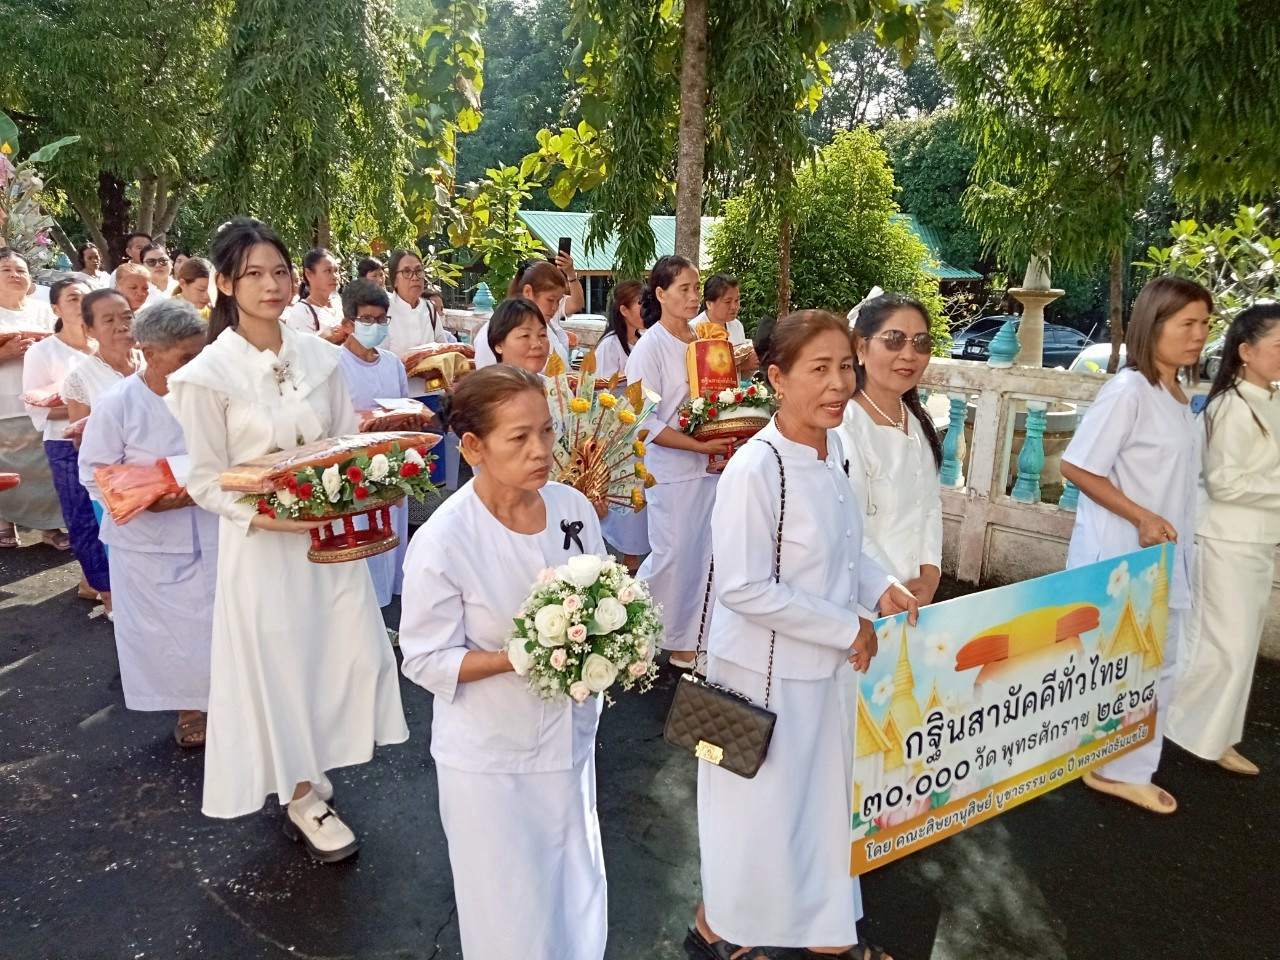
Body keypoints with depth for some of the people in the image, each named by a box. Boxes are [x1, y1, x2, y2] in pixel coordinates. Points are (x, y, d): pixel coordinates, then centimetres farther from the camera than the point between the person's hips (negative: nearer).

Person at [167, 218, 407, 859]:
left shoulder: (317, 354, 2)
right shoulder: (207, 374, -11)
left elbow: (348, 438, 9)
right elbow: (205, 481, -8)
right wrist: (267, 516, -23)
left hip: (331, 537, 5)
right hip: (262, 544, -4)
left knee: (350, 656, 10)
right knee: (281, 668, 8)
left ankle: (310, 776, 38)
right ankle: (303, 800, 32)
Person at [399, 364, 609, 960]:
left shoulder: (573, 508, -9)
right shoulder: (442, 541, -23)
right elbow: (428, 661, -15)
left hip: (570, 737, 4)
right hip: (490, 759, -4)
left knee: (578, 905, 22)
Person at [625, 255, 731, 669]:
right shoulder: (650, 347, -9)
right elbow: (646, 422, -14)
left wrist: (724, 450, 2)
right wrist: (701, 446, -18)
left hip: (710, 465, 6)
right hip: (672, 470, -6)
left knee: (702, 555, 7)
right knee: (671, 556, 1)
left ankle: (685, 644, 20)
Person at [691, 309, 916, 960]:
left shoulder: (832, 448, 0)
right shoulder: (755, 470, -26)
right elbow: (742, 588, -26)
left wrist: (877, 586, -3)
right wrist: (847, 628, -19)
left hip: (823, 663, 8)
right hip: (765, 671, -7)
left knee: (823, 793, 22)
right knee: (759, 804, 12)